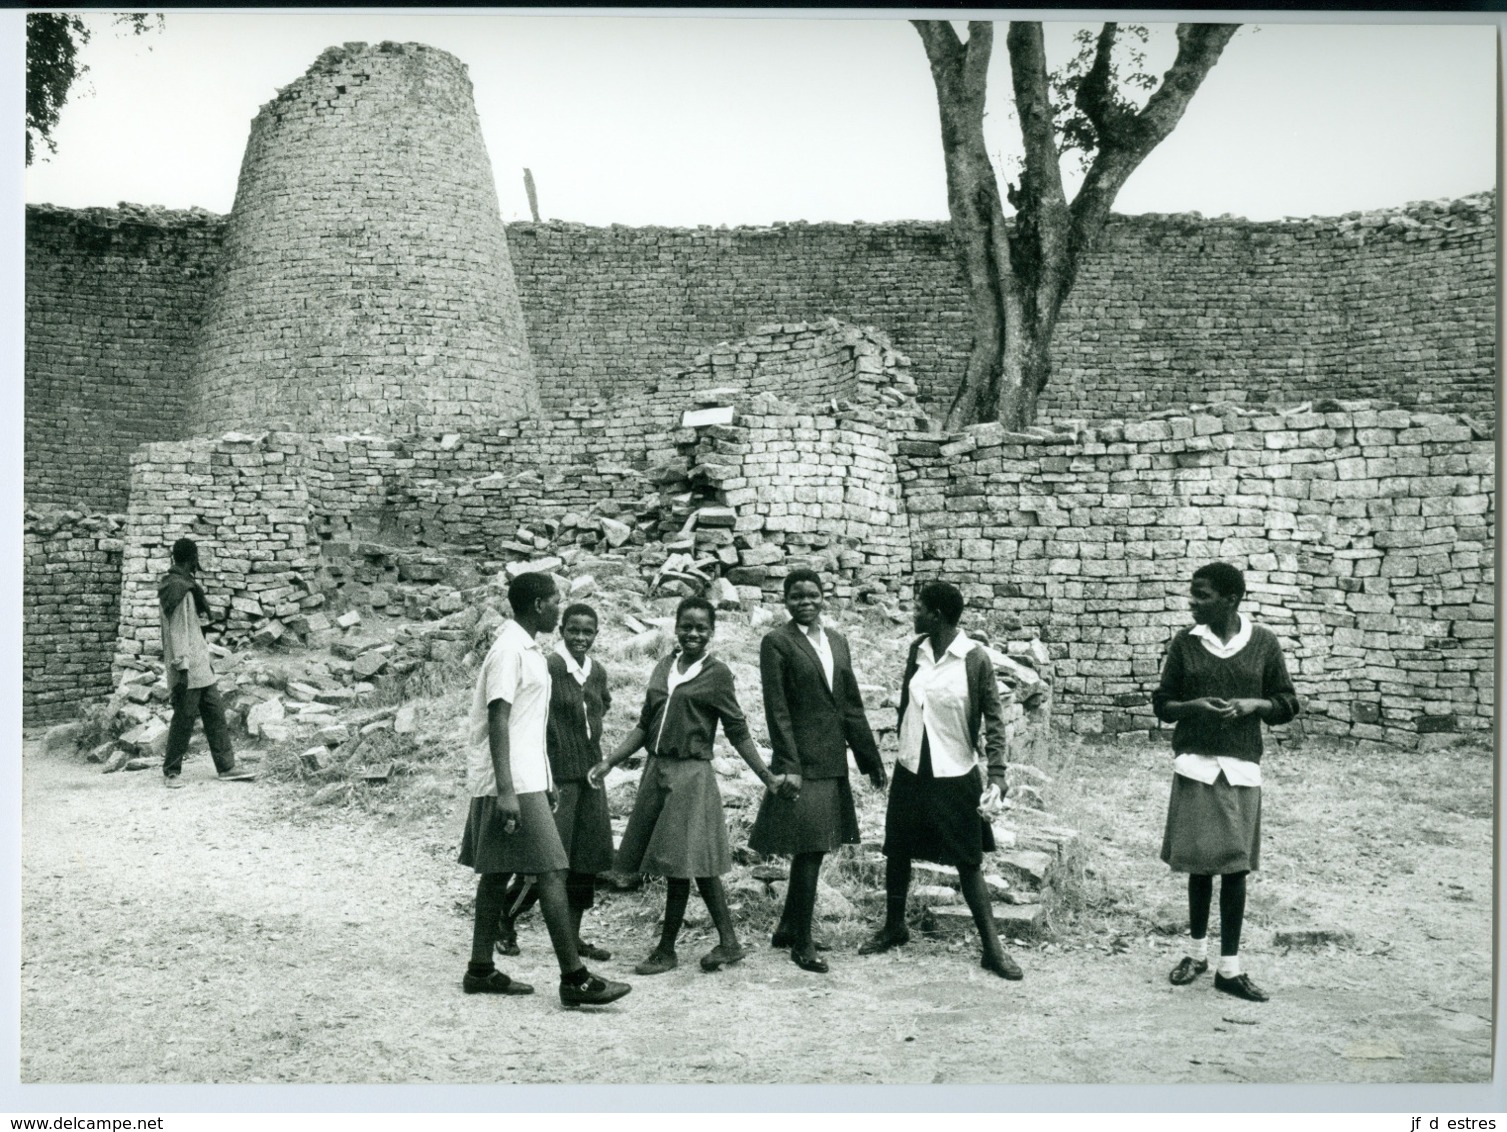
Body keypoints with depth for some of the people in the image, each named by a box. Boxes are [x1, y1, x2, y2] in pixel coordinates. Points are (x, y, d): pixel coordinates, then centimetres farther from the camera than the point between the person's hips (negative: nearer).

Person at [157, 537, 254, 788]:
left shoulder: (188, 585, 14)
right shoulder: (177, 588, -16)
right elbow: (176, 632, -20)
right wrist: (180, 668, -21)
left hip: (201, 667, 10)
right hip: (187, 669, -10)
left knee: (216, 715, 8)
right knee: (183, 720, -1)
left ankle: (226, 767, 11)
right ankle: (171, 772, 11)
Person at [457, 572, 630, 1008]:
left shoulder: (528, 649, 16)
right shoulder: (509, 650, -14)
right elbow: (498, 720, -21)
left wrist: (544, 781, 23)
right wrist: (506, 791, -26)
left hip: (525, 780, 10)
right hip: (513, 784, -10)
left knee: (497, 872, 12)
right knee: (551, 872, -10)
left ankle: (481, 970, 19)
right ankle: (574, 978, -9)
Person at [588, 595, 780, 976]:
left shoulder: (716, 674, -3)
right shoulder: (664, 667, 12)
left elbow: (738, 732, -2)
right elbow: (645, 725, 15)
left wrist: (767, 777, -7)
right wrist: (610, 762, 9)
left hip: (690, 774, -6)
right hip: (657, 770, 6)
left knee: (679, 863, -4)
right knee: (694, 864, 6)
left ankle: (666, 949, 8)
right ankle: (728, 942, 14)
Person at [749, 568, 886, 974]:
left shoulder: (836, 642, 13)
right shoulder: (776, 643, -7)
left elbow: (852, 706, 14)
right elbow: (776, 710, -12)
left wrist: (872, 759, 13)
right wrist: (788, 766, -18)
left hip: (832, 763, 7)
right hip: (803, 762, -7)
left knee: (813, 851, 14)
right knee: (808, 851, -4)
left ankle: (788, 929, 29)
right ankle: (801, 943, 9)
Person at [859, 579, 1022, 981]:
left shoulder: (975, 658, -15)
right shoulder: (917, 649, 0)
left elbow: (993, 721, -13)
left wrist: (997, 777, -20)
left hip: (955, 775, -5)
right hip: (911, 770, 5)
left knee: (969, 862, 0)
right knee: (897, 852, 14)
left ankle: (992, 947, 10)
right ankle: (894, 926, 34)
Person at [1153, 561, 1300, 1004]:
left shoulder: (1263, 643, 0)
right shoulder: (1184, 643, 1)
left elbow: (1287, 702, 8)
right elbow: (1162, 704, 6)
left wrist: (1254, 705, -12)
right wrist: (1193, 706, -14)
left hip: (1241, 768, 0)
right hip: (1195, 766, 1)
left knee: (1235, 866, 1)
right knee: (1198, 862, 6)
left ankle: (1229, 967, 10)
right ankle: (1197, 951, 25)